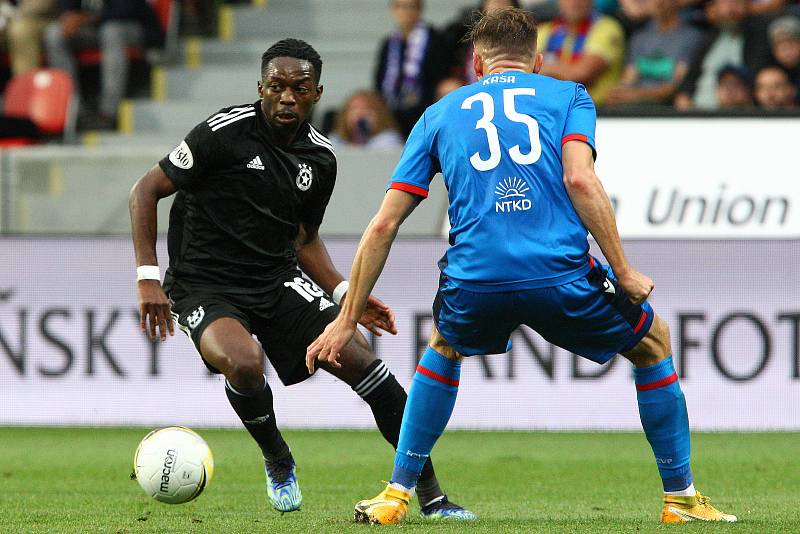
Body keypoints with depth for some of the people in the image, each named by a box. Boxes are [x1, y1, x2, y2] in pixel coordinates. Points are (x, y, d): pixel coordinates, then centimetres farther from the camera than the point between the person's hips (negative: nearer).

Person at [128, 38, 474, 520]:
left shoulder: (320, 158, 4)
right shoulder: (226, 132, -14)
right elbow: (146, 191, -8)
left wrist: (345, 295, 5)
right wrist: (148, 277, -16)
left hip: (279, 282, 5)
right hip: (204, 286, -5)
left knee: (358, 354, -13)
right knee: (244, 362, -35)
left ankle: (431, 495, -4)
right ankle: (278, 462, -2)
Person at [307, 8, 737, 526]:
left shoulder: (439, 114, 22)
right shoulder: (567, 95, 15)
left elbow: (383, 226, 18)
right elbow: (579, 179, -5)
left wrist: (348, 320, 22)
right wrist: (623, 273, -2)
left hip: (474, 281, 2)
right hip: (560, 271, -2)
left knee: (444, 348, 37)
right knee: (653, 342, 26)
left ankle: (397, 494, 30)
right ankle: (681, 497, 24)